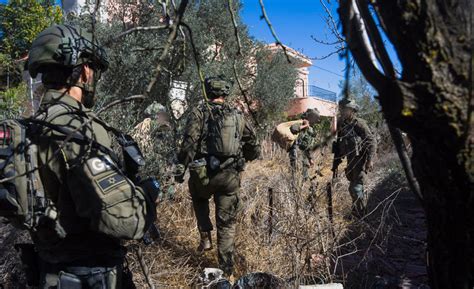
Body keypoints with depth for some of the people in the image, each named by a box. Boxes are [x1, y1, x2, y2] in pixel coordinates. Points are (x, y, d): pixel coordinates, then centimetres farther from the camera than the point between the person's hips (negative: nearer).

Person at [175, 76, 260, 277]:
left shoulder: (200, 112, -3)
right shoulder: (237, 116, 8)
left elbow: (189, 143, -14)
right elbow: (254, 147, 12)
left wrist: (181, 168, -4)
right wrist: (242, 158, 30)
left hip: (204, 173, -2)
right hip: (230, 176, 2)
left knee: (199, 200, 32)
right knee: (227, 223, 11)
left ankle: (205, 237, 21)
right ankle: (226, 269, 14)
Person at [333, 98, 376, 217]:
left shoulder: (359, 123, -13)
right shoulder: (341, 125, 9)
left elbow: (372, 142, -15)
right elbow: (338, 145, 17)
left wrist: (370, 160, -22)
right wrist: (336, 163, 16)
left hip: (360, 160, -8)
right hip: (350, 161, 8)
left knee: (356, 188, -11)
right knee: (353, 187, 16)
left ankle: (359, 215, 3)